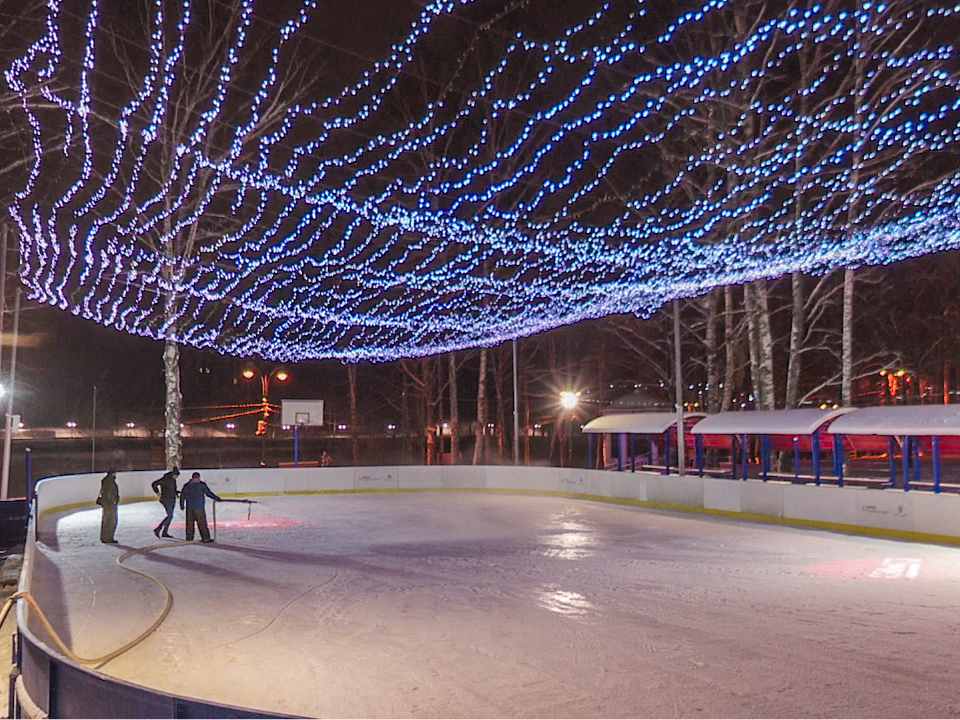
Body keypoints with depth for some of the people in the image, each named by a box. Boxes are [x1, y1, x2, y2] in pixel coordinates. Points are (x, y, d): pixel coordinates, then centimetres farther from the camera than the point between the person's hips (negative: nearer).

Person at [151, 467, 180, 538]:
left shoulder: (173, 479, 9)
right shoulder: (165, 479, -17)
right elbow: (154, 484, -16)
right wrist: (157, 492, -11)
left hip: (172, 500, 9)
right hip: (166, 500, -9)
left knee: (170, 516, 10)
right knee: (169, 516, -12)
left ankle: (165, 533, 16)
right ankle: (157, 529, -5)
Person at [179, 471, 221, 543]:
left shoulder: (187, 486, 5)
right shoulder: (201, 485, -7)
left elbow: (182, 495, 11)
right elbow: (209, 493, -3)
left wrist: (182, 505, 24)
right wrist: (217, 498, 7)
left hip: (189, 508, 4)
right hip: (199, 507, -4)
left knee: (190, 523, 12)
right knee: (202, 523, -1)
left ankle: (189, 538, 17)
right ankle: (206, 538, -1)